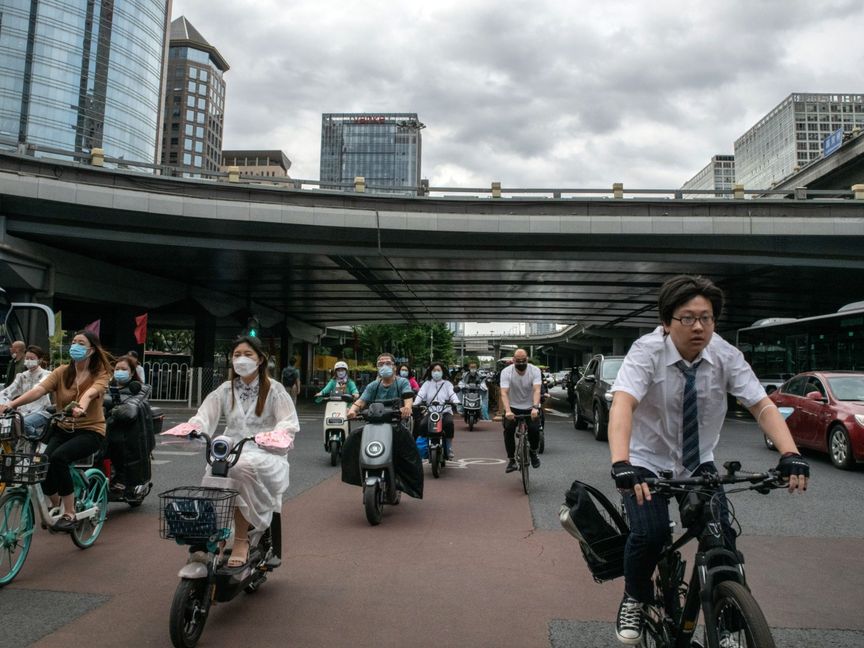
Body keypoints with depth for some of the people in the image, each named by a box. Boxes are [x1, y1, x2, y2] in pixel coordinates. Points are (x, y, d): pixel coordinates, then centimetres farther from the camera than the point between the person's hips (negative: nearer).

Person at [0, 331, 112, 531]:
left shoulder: (100, 375, -7)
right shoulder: (62, 372, 2)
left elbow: (90, 393, -28)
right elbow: (39, 390, -13)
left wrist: (81, 407, -50)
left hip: (90, 431, -4)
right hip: (62, 429, 4)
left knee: (58, 457, -30)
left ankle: (69, 513, -16)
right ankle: (55, 506, 10)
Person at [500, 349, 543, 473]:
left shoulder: (535, 370, -15)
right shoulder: (506, 372, -17)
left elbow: (537, 390, -29)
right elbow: (504, 393, -27)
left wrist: (535, 407, -46)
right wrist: (508, 411, -44)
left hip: (530, 408, 0)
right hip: (513, 407, 0)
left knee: (534, 430, -19)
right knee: (508, 430, -18)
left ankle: (533, 452, 12)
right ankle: (511, 460, -1)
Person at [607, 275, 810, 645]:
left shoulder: (726, 356, -12)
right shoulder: (647, 352, -23)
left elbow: (763, 406, -18)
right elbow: (622, 404, -37)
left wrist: (790, 454, -36)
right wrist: (621, 464, -52)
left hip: (698, 463, 3)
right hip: (647, 461, -3)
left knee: (721, 533, -14)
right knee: (649, 534, -20)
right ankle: (634, 599, 10)